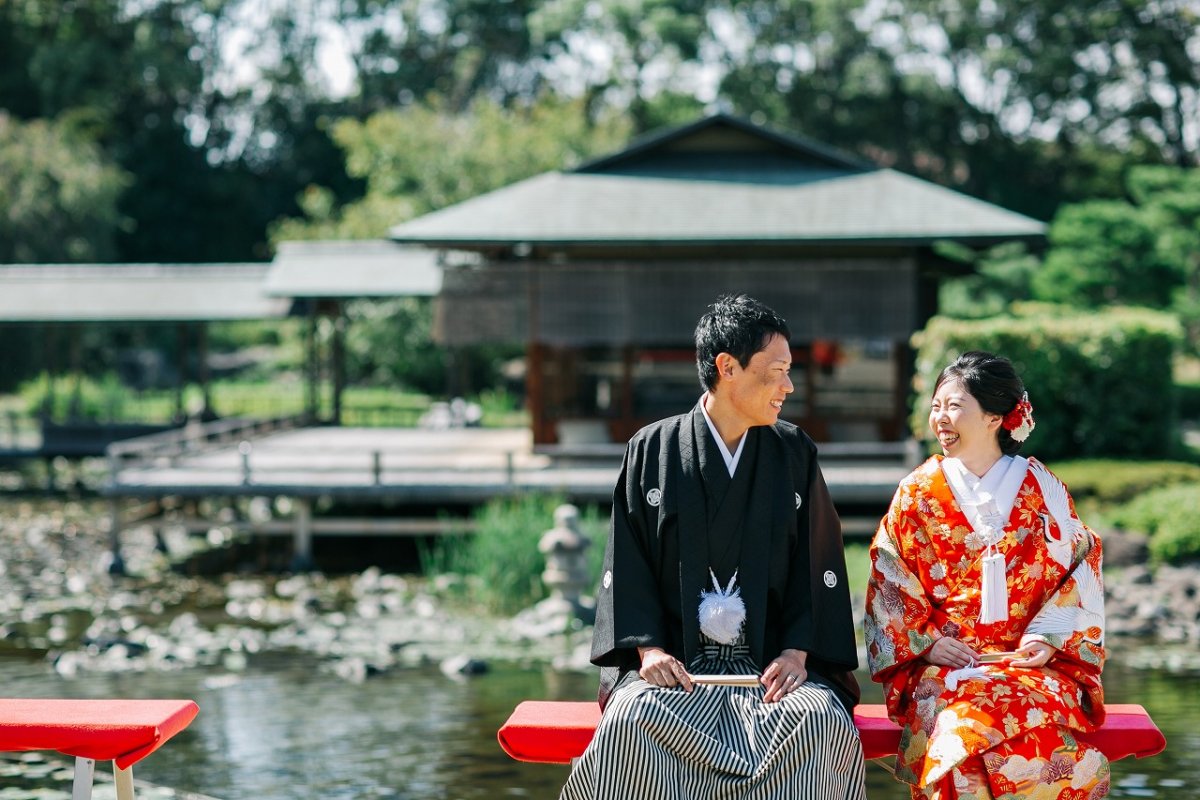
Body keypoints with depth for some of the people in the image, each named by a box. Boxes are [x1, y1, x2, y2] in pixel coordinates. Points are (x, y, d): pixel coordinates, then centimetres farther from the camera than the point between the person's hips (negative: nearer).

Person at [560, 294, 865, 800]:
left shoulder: (795, 454, 10)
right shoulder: (652, 450, 7)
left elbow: (819, 564, 8)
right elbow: (626, 563, 5)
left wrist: (797, 652, -7)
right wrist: (648, 648, -10)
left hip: (772, 661, 1)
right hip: (674, 659, -1)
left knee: (825, 723, -31)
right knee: (631, 722, -33)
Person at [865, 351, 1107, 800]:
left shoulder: (1042, 492, 7)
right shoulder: (917, 494, 8)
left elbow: (1080, 573, 7)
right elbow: (889, 583, 7)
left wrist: (1048, 639, -7)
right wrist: (927, 643, -6)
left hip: (1029, 659, 0)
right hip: (941, 660, 0)